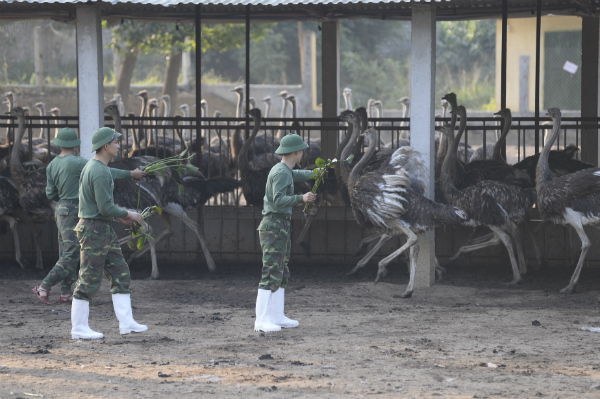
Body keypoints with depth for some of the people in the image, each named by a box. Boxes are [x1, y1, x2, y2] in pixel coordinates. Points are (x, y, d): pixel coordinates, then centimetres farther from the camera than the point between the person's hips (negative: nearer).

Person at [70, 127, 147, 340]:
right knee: (89, 280, -3)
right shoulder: (100, 172, -21)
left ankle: (126, 322, 6)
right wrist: (128, 215, -7)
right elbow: (105, 207, -22)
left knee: (120, 273, 8)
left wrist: (119, 216, 18)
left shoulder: (92, 166, 13)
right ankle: (79, 328, 3)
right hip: (94, 229, -10)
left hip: (103, 229, 10)